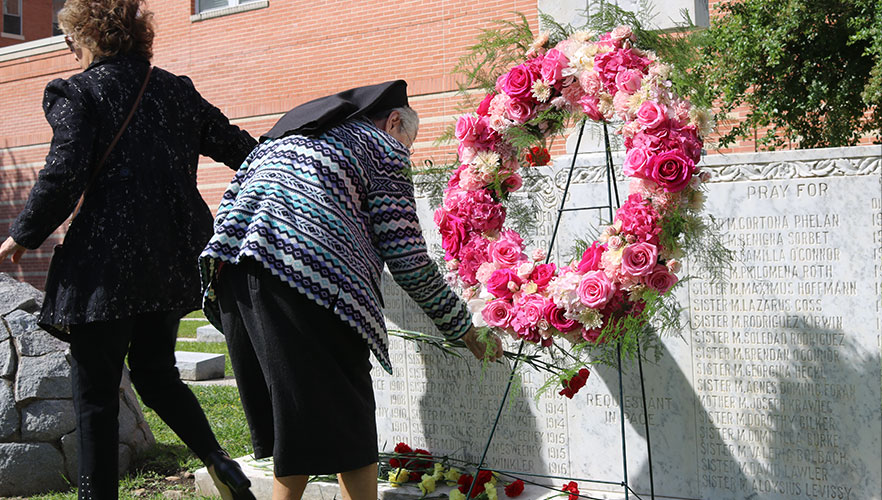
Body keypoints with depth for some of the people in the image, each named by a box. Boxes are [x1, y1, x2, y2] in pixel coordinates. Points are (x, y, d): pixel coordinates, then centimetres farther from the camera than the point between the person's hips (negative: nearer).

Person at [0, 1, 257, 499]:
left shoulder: (76, 92, -4)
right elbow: (234, 144, 16)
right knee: (157, 372, 21)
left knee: (95, 392, 4)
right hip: (171, 258, 6)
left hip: (107, 261, -6)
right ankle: (218, 460, 5)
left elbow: (64, 175, -14)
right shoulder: (176, 89, 11)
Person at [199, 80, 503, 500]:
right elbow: (407, 261, 6)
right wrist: (463, 327, 14)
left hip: (233, 274, 7)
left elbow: (231, 198, 24)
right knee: (346, 421, 1)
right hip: (311, 276, -7)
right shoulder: (384, 149, 12)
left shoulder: (284, 137, 33)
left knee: (288, 422, 15)